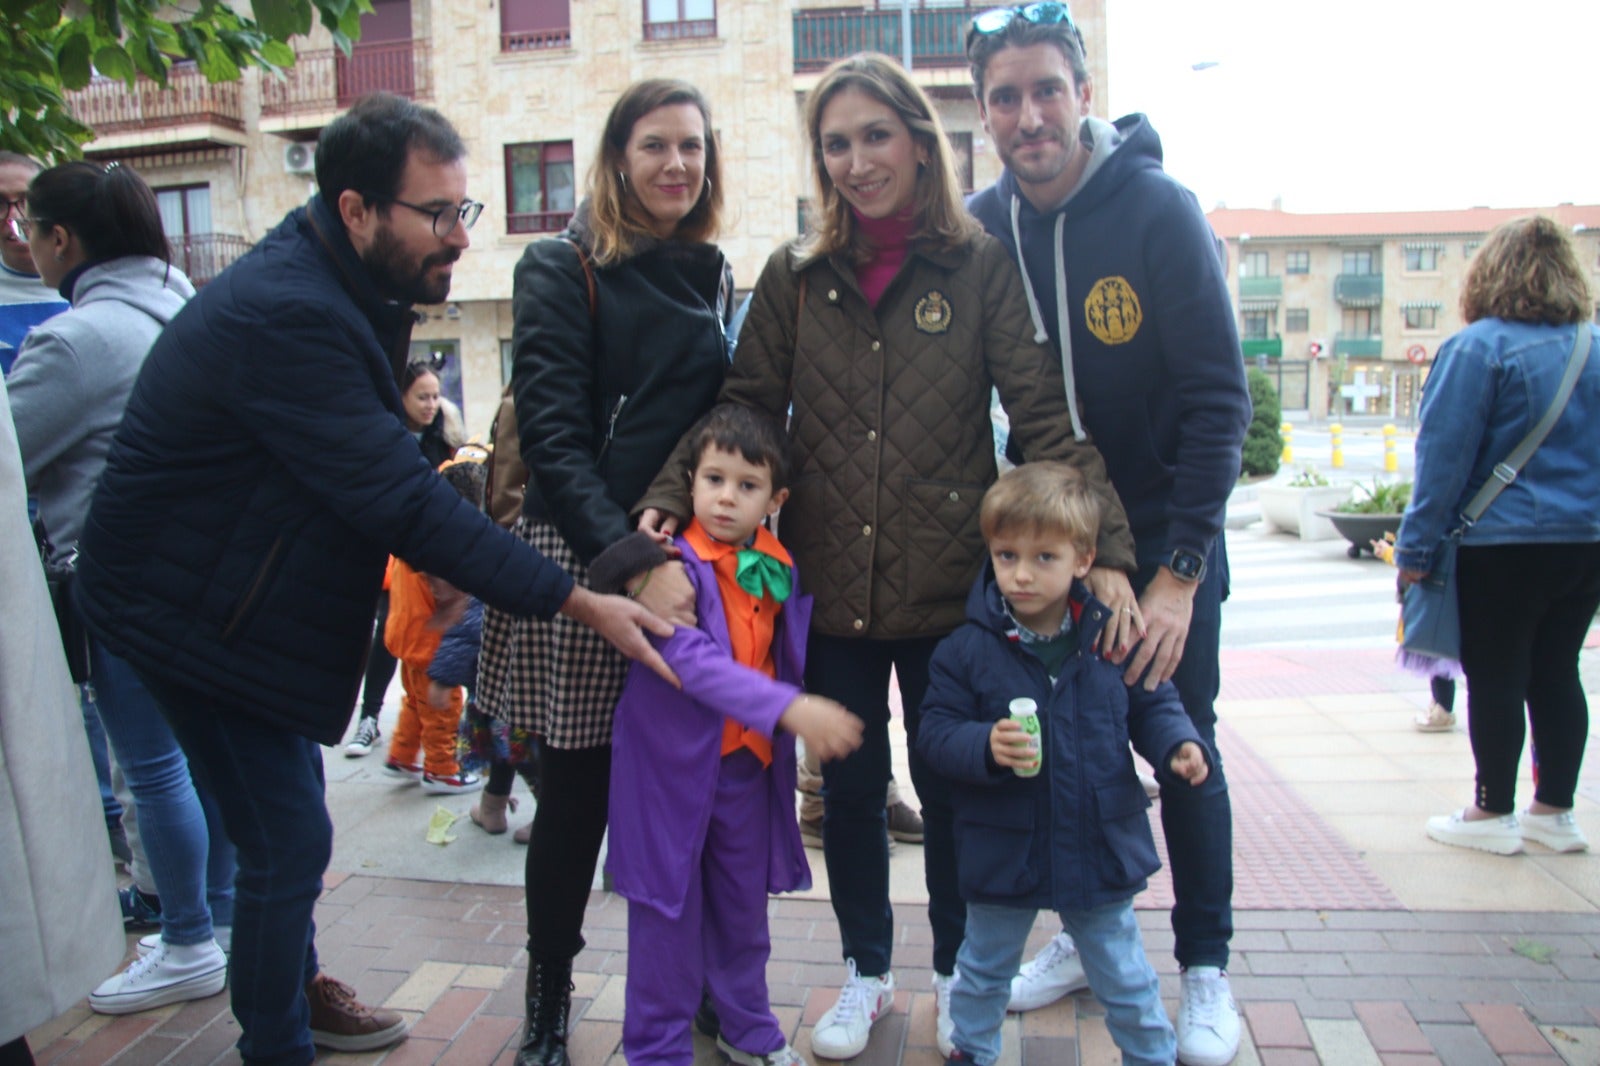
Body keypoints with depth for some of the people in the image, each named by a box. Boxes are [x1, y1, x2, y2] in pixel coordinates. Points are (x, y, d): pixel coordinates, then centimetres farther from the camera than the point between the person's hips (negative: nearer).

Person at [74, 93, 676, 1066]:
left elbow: (380, 470, 9)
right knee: (289, 839, -4)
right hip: (188, 610, -9)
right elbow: (400, 502, -34)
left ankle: (296, 986, 42)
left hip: (245, 593, 10)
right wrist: (578, 603, -33)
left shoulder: (340, 288, 0)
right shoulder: (286, 314, -30)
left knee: (288, 817, 22)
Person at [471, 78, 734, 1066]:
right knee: (578, 794, 4)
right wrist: (630, 565, -23)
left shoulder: (715, 276, 13)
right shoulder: (563, 270, -3)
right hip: (581, 564, -4)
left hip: (690, 561, 4)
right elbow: (552, 434, -12)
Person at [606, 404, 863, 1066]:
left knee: (744, 902, 20)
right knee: (670, 908, 7)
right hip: (675, 760, -5)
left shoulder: (779, 570, 2)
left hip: (750, 761, 6)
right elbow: (688, 657, -28)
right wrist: (789, 708, -34)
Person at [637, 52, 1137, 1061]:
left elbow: (1045, 416, -9)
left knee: (948, 786, 13)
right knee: (849, 788, 15)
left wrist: (1106, 551, -19)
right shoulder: (797, 275, 4)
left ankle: (958, 973, 38)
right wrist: (671, 499, -12)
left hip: (949, 590, -2)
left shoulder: (980, 265, -3)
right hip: (832, 590, 2)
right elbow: (740, 408, 4)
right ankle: (866, 970, 38)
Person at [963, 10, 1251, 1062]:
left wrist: (1178, 570, -23)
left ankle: (1206, 967, 25)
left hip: (1165, 538, -3)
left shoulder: (1160, 208, -16)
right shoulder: (981, 226, -4)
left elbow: (1218, 400, -18)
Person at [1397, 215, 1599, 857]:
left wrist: (1416, 546, -9)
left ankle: (1493, 815, 11)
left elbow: (1445, 455, -14)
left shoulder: (1478, 347, -11)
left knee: (1494, 678, 2)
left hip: (1502, 546, -6)